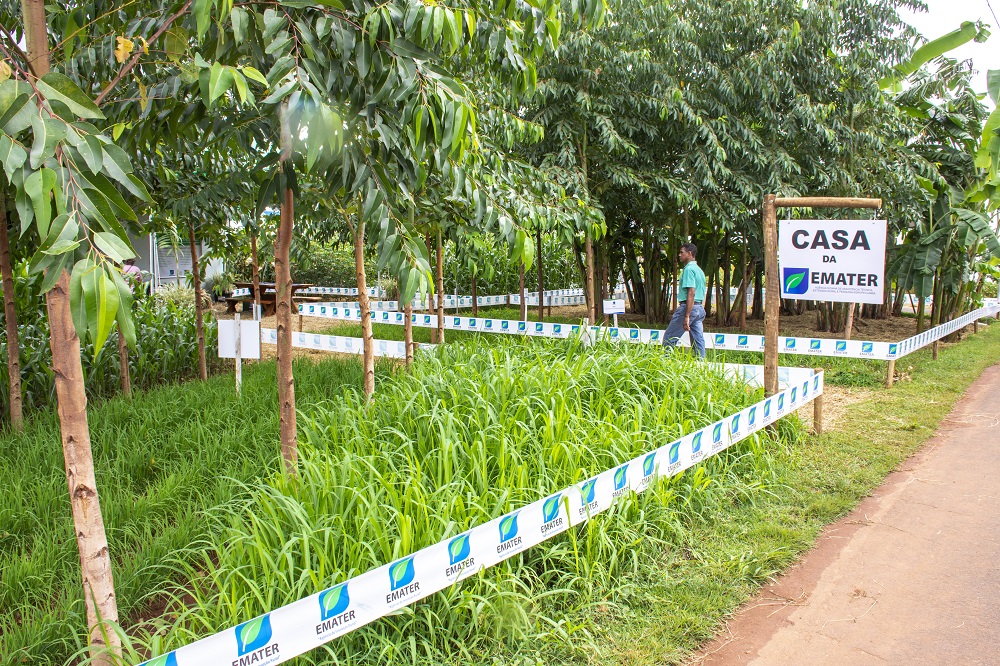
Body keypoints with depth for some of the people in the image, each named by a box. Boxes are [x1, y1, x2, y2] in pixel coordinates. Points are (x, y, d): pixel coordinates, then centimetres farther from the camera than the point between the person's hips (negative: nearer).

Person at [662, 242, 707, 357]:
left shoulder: (689, 269, -12)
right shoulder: (699, 269, 19)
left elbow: (691, 293, -20)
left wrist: (686, 316, -24)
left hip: (689, 307, -9)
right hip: (700, 308, 9)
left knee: (669, 339, -1)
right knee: (698, 342, 7)